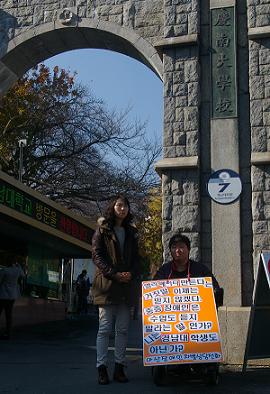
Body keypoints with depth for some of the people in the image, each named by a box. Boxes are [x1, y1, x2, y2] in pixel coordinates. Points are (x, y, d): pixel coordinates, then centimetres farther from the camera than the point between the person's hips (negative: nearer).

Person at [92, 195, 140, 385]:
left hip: (127, 286, 4)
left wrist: (132, 274, -6)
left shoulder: (131, 233, 18)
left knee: (123, 329, 5)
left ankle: (119, 367, 11)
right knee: (105, 328, -4)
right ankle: (102, 368, 0)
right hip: (107, 284, -4)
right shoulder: (102, 230, 5)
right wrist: (114, 274, -15)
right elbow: (97, 255, -4)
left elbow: (136, 258, 15)